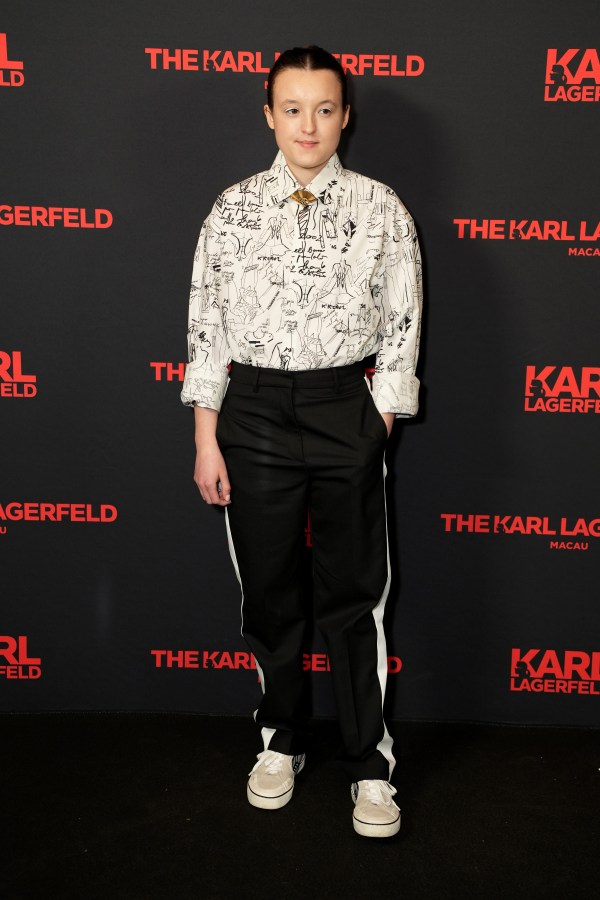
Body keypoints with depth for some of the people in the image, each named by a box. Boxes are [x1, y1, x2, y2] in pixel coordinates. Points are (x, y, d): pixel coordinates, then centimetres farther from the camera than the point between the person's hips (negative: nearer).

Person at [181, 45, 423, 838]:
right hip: (254, 410, 2)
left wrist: (374, 432, -6)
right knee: (268, 592, 12)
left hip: (347, 408, -1)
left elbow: (400, 329, 0)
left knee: (354, 595, 5)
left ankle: (369, 765, 21)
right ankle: (282, 740, 34)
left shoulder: (380, 208, 0)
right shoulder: (233, 209, 3)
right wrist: (206, 439, -1)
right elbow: (206, 326, 2)